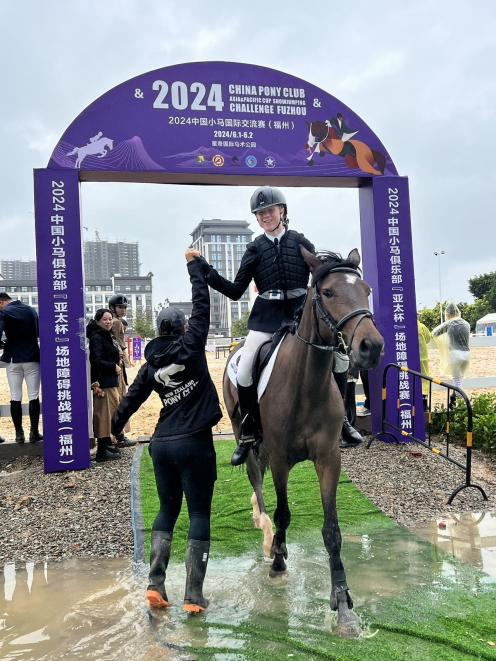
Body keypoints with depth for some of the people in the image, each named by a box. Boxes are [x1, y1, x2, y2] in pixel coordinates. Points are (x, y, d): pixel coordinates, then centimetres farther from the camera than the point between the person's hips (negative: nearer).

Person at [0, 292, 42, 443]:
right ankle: (34, 432, 4)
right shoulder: (31, 310, 8)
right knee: (34, 396, 4)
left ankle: (19, 433, 4)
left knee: (15, 397, 4)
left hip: (14, 359, -3)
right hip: (32, 357, 3)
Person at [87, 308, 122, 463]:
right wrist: (114, 366, -14)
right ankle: (102, 451, -1)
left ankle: (107, 444, 29)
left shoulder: (107, 336, 15)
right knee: (103, 414, -6)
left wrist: (116, 358, 10)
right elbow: (96, 361, -22)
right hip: (102, 382, -10)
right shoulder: (96, 338, -14)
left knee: (111, 412, 17)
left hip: (110, 380, 10)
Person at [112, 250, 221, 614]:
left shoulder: (151, 363, 5)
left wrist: (114, 428, 28)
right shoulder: (191, 345, -7)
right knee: (199, 514, 4)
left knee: (167, 511, 18)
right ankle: (194, 596, 4)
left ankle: (155, 585, 11)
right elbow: (202, 305, -2)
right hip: (194, 444, -5)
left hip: (162, 444, 5)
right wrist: (196, 265, 10)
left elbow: (132, 398, 12)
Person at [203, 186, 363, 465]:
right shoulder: (255, 248, 7)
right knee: (244, 371, -14)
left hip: (301, 310, 1)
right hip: (268, 315, 0)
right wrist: (209, 274, -7)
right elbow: (236, 291, 4)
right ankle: (247, 435, 4)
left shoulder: (300, 241, 7)